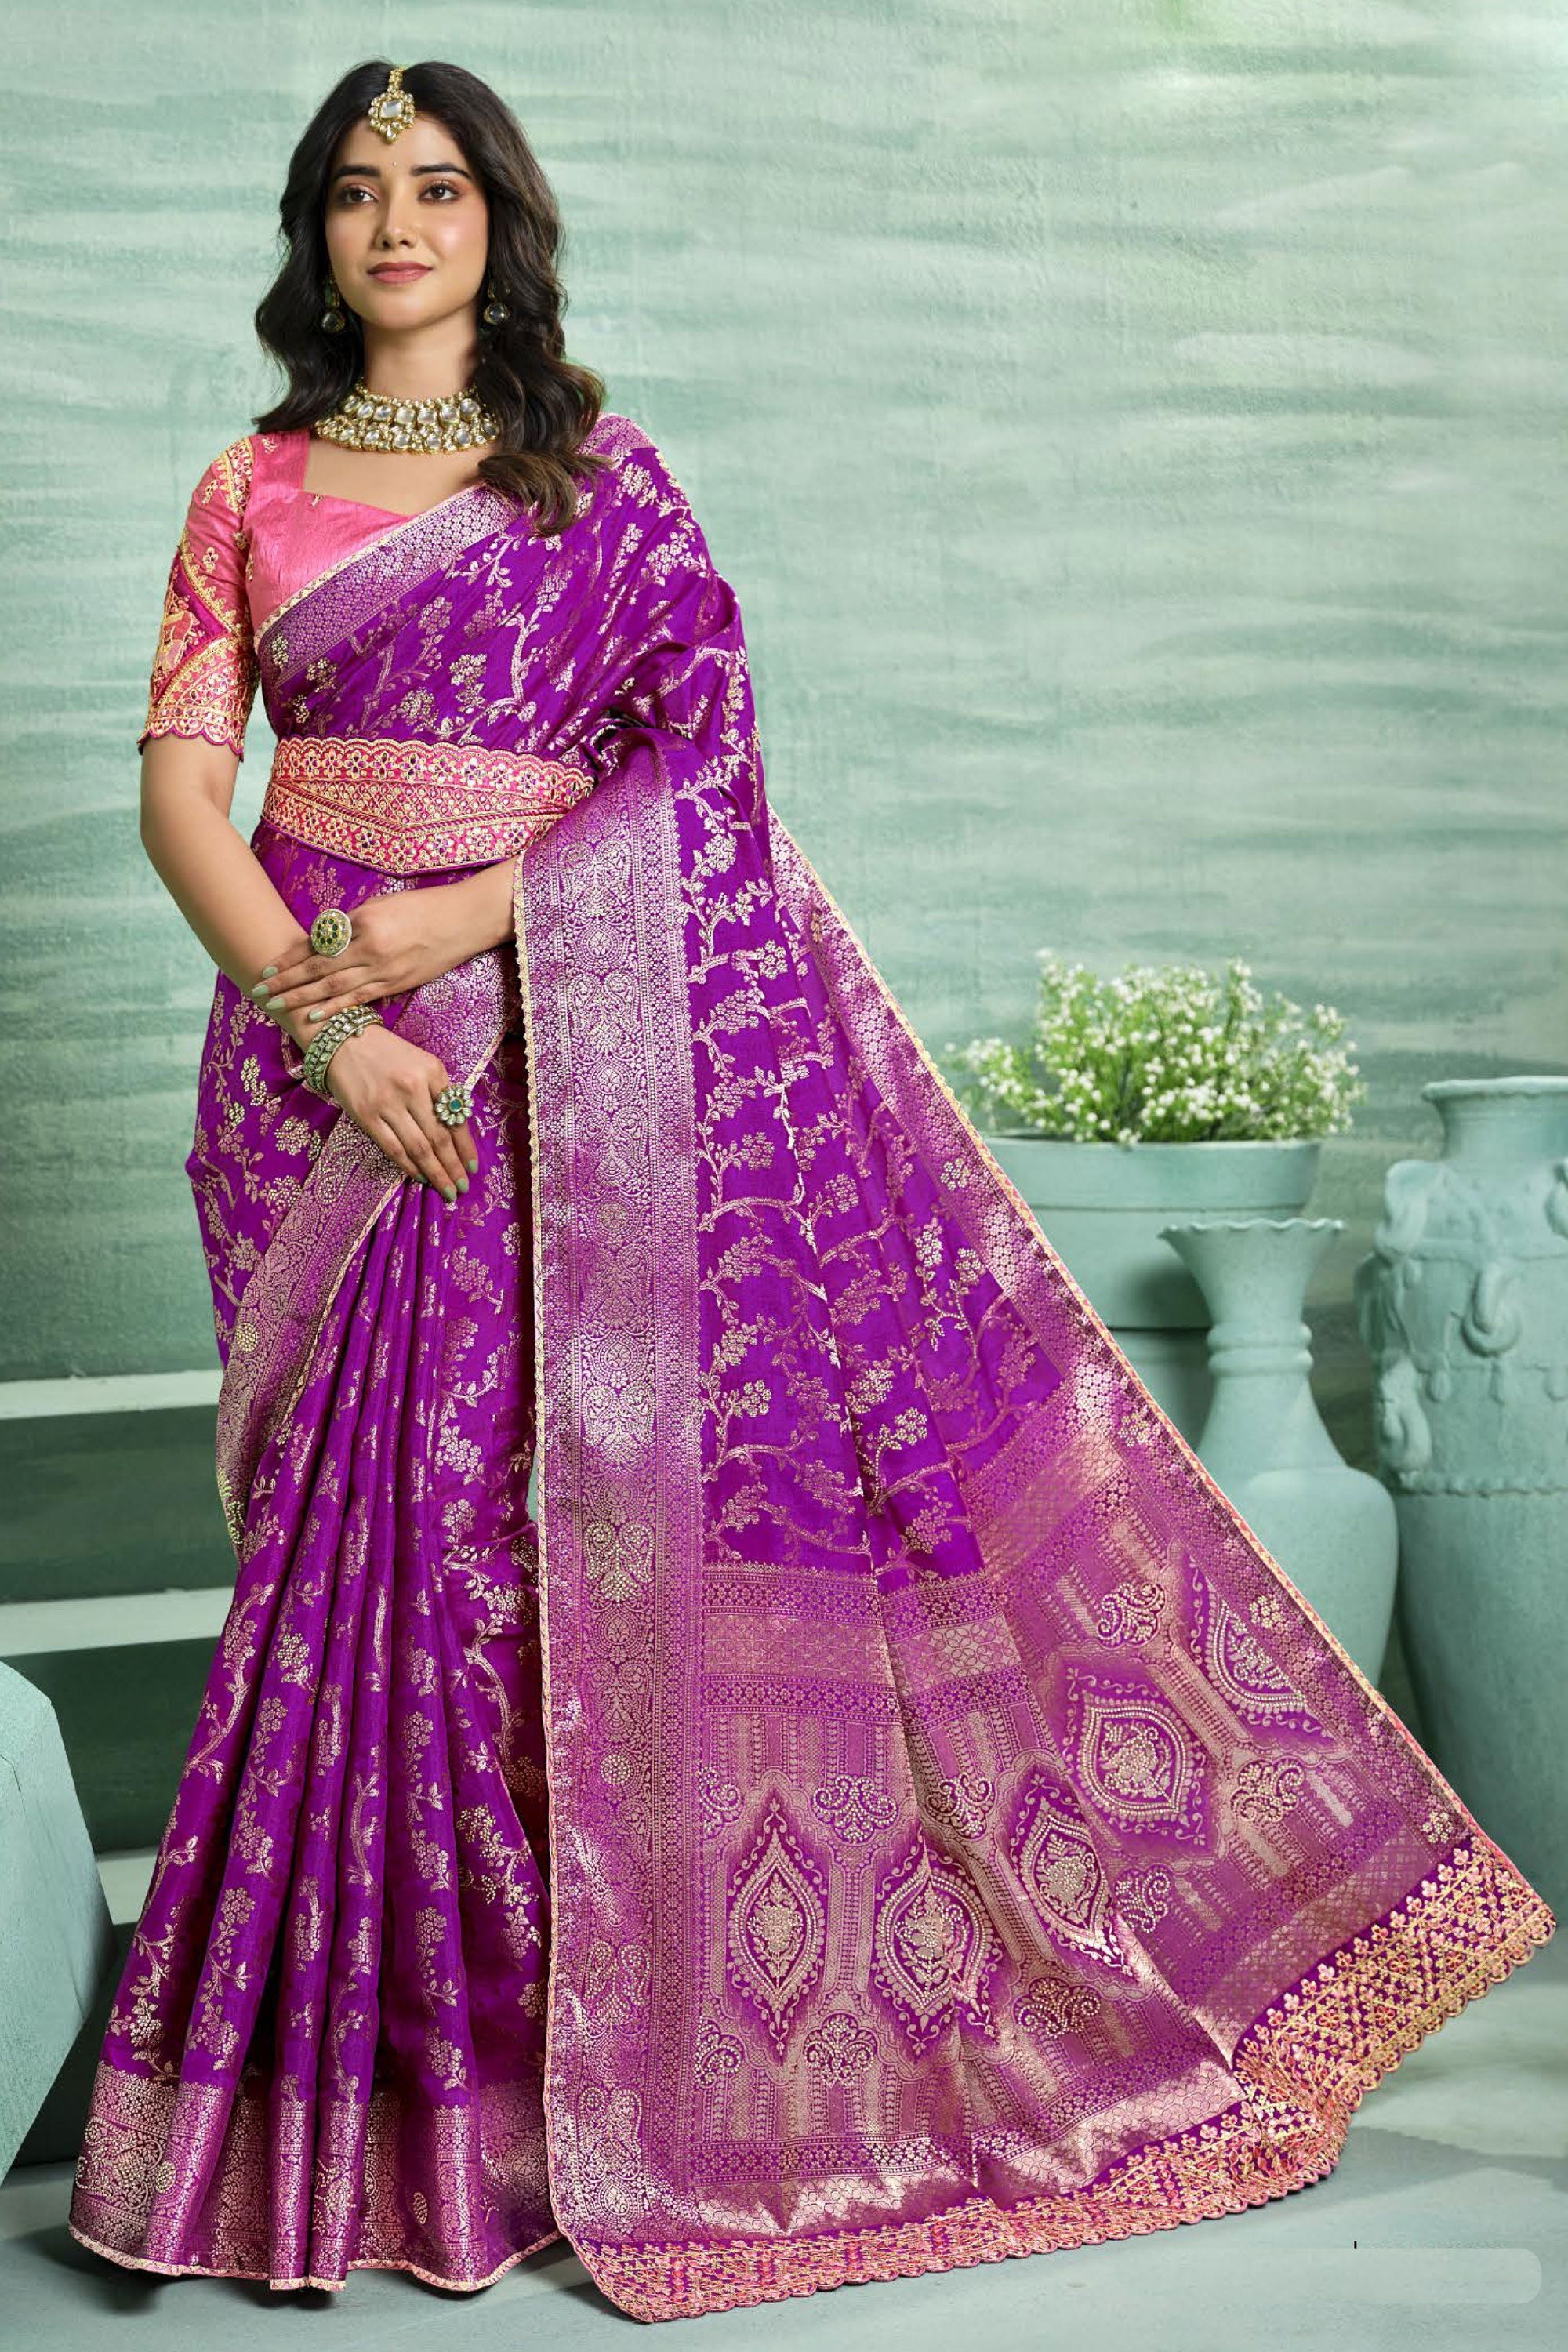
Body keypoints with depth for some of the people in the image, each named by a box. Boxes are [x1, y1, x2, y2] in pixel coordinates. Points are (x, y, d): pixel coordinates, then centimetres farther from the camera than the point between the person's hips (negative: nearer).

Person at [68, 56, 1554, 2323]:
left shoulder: (597, 464, 9)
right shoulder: (253, 491, 12)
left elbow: (703, 739, -2)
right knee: (378, 1522, -2)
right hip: (325, 1039, 1)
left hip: (561, 1036, -1)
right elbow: (178, 783, 4)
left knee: (551, 1507, -5)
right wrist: (322, 1018, -10)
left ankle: (553, 2060, 9)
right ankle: (373, 2082, 10)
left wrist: (467, 912, -12)